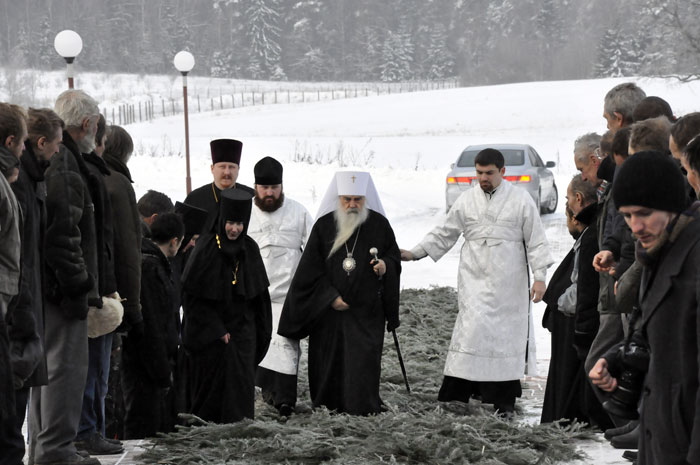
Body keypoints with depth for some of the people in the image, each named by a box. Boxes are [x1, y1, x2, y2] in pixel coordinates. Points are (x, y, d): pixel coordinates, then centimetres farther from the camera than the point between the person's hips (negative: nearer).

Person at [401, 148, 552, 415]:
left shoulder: (521, 201, 1)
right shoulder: (466, 201, 8)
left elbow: (536, 242, 2)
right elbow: (444, 234, 14)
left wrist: (539, 277, -5)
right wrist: (414, 253, 7)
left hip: (509, 284, -1)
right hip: (475, 281, 1)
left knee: (508, 334, 0)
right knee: (473, 329, -12)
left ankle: (505, 399, 7)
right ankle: (458, 391, -9)